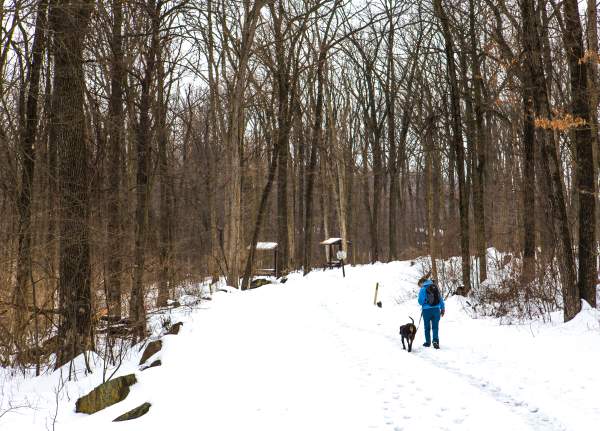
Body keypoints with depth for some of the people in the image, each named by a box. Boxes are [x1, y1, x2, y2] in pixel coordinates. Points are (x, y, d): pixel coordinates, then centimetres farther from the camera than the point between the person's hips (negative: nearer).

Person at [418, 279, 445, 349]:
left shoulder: (423, 289, -6)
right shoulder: (435, 287, 8)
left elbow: (420, 301, -9)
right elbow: (441, 299, 10)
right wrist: (443, 309, 15)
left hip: (427, 310, -3)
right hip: (436, 309, 3)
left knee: (427, 327, 10)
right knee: (435, 327, 5)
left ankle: (428, 342, 16)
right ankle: (436, 340, -15)